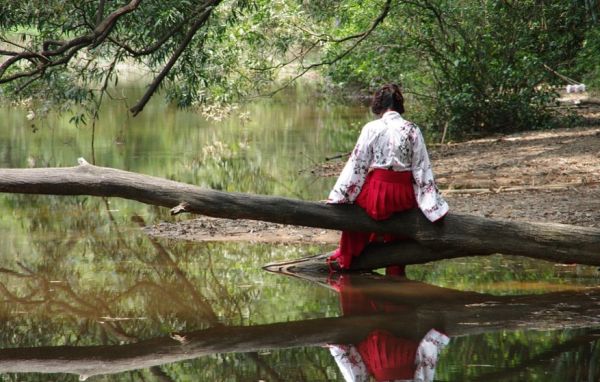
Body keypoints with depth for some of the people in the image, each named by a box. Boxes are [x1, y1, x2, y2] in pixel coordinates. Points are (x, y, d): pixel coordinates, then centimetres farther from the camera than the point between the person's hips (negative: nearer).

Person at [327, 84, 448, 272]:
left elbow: (357, 164, -4)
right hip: (404, 195, 2)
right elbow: (422, 167, -2)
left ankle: (347, 256, 39)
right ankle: (396, 269, 37)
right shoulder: (412, 130, -2)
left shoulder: (371, 129, -6)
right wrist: (434, 206, 3)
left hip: (376, 192, -1)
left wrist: (338, 196, 3)